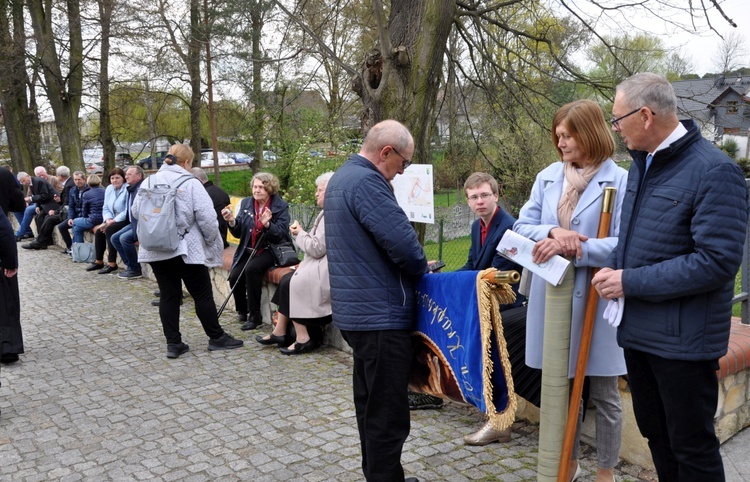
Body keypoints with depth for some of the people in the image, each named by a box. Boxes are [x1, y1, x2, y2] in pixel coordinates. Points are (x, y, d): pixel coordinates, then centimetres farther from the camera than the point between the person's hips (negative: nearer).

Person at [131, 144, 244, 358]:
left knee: (168, 295, 10)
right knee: (202, 294, 6)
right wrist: (213, 241, 1)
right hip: (186, 249, -5)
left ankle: (173, 343, 12)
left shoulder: (150, 181, 7)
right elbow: (206, 217, -14)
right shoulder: (190, 183, -9)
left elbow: (135, 211, 14)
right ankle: (216, 338, 16)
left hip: (155, 250, 5)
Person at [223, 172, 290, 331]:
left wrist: (267, 224, -28)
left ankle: (255, 316, -19)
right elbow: (238, 233, 7)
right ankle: (242, 311, 10)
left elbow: (281, 234, -11)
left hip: (269, 250, -4)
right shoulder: (245, 203, 8)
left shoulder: (281, 206, -3)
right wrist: (232, 221, -13)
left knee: (252, 269, -32)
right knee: (234, 276, -20)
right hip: (248, 251, 4)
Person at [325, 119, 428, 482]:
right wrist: (422, 270, -2)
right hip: (380, 314, -11)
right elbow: (402, 241, -23)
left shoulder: (343, 176, 15)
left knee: (370, 403, 20)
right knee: (387, 413, -2)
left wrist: (412, 268, 14)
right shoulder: (366, 181, -18)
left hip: (358, 309, 11)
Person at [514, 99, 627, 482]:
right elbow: (521, 226, 3)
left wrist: (571, 248, -26)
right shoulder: (547, 177, 5)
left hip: (597, 299, -4)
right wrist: (552, 232, -18)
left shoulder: (620, 181, -10)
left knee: (603, 393, 11)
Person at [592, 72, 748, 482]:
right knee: (655, 433, 21)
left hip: (684, 337, -8)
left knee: (691, 446, 7)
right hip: (638, 328, 8)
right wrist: (612, 267, 2)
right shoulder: (642, 163, 10)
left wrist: (631, 282, -20)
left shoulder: (714, 171, -17)